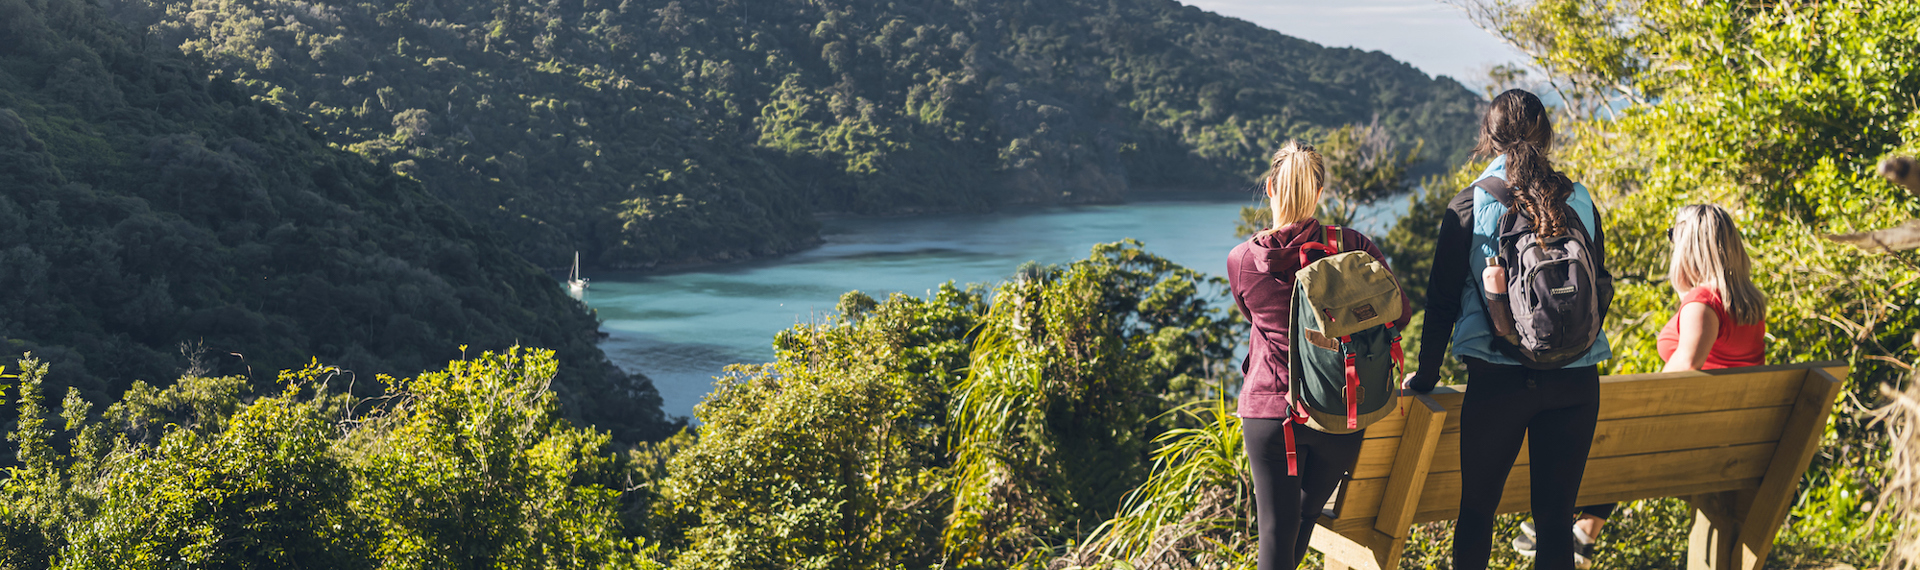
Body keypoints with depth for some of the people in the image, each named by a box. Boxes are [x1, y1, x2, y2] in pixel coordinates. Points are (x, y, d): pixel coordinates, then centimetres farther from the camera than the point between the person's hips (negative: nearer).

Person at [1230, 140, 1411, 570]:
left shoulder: (1240, 260, -5)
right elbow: (1400, 313, 3)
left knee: (1275, 527, 5)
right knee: (1307, 511, 24)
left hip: (1267, 410, -1)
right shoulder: (1352, 246, -8)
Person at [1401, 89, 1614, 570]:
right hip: (1576, 382, 3)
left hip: (1497, 380, -3)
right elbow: (1601, 288, 12)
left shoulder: (1470, 205, -3)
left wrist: (1426, 375, 9)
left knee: (1477, 508, 11)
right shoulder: (1579, 201, 5)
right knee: (1556, 516, 7)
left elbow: (1442, 299, -1)